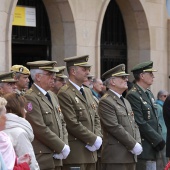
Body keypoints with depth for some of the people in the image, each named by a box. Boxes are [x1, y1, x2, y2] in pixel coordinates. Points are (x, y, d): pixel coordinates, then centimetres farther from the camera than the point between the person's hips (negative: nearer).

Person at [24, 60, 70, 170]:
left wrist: (65, 146, 1)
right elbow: (40, 129, -18)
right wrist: (62, 147, -12)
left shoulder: (52, 96, 16)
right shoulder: (30, 98, -12)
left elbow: (62, 123, 18)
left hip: (57, 158, 8)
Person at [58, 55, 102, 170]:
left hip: (90, 151, 9)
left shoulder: (88, 92, 18)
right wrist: (94, 139, -12)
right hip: (75, 152, -9)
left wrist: (98, 138, 1)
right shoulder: (65, 94, -11)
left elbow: (96, 118, 19)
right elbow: (73, 124, -17)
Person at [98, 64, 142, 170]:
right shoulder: (106, 101, -9)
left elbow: (134, 125, 19)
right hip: (115, 157, -9)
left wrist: (138, 144, 1)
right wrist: (134, 145, -14)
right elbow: (115, 128, -17)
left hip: (130, 156, 9)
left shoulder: (125, 102, 21)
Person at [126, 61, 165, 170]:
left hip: (153, 147, 9)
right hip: (143, 149, -9)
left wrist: (159, 138, 7)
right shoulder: (133, 95, -14)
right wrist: (158, 140, -16)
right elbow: (140, 123, -19)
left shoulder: (149, 94, 17)